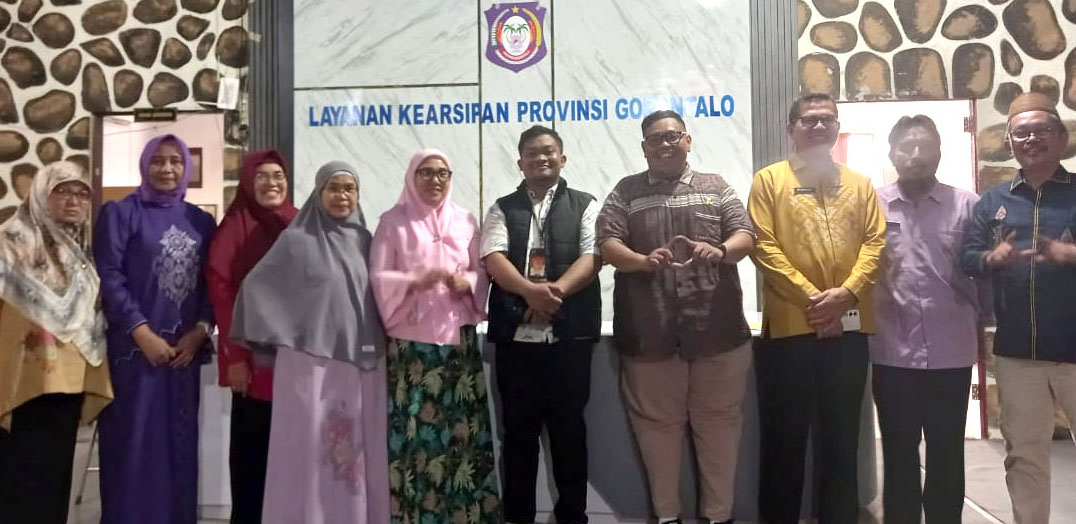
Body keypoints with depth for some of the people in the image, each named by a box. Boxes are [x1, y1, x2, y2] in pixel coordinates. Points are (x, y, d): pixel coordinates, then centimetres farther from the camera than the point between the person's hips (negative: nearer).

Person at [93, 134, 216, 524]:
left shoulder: (202, 222, 13)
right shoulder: (120, 213, 3)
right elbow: (109, 277, -6)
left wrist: (200, 331, -6)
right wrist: (142, 333, -13)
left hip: (186, 349, 4)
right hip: (134, 348, -3)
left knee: (180, 442, 7)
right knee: (134, 441, -2)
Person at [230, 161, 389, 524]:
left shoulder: (364, 240, 11)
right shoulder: (297, 239, -1)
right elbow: (255, 287, 1)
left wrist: (376, 346, 13)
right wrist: (279, 339, 2)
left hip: (362, 363, 4)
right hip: (310, 363, -4)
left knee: (357, 451, 7)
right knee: (310, 449, -1)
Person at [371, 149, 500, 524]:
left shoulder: (465, 220, 11)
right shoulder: (393, 222, 4)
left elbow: (482, 272, 12)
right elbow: (378, 277, -2)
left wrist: (467, 282, -10)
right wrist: (417, 280, -18)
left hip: (459, 337, 3)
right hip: (410, 339, -2)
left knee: (463, 424, 0)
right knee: (412, 425, -6)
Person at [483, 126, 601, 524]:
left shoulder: (584, 205, 10)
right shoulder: (502, 209, 12)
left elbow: (592, 256, -3)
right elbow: (494, 259, -3)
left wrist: (555, 291, -18)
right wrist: (531, 291, -20)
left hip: (570, 334, -1)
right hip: (516, 335, 1)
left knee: (569, 427, 7)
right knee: (519, 429, 8)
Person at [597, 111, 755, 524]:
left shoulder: (716, 187, 11)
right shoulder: (626, 192, 8)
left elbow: (745, 235, 3)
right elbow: (607, 243, -3)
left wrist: (720, 251, -20)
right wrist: (642, 261, -23)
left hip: (717, 330, 1)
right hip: (650, 333, 0)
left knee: (718, 422, 7)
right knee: (657, 425, 8)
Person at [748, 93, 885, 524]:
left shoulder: (860, 184, 14)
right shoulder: (769, 180, 3)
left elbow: (875, 241, 5)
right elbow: (763, 246, -6)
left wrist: (846, 292, -12)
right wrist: (810, 297, -14)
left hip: (849, 326, 3)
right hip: (788, 325, -3)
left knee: (842, 437, 12)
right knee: (784, 438, 5)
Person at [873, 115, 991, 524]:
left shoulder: (968, 205, 2)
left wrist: (982, 323, 4)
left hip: (951, 355, 0)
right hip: (892, 355, 0)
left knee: (947, 458, 12)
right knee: (899, 458, 12)